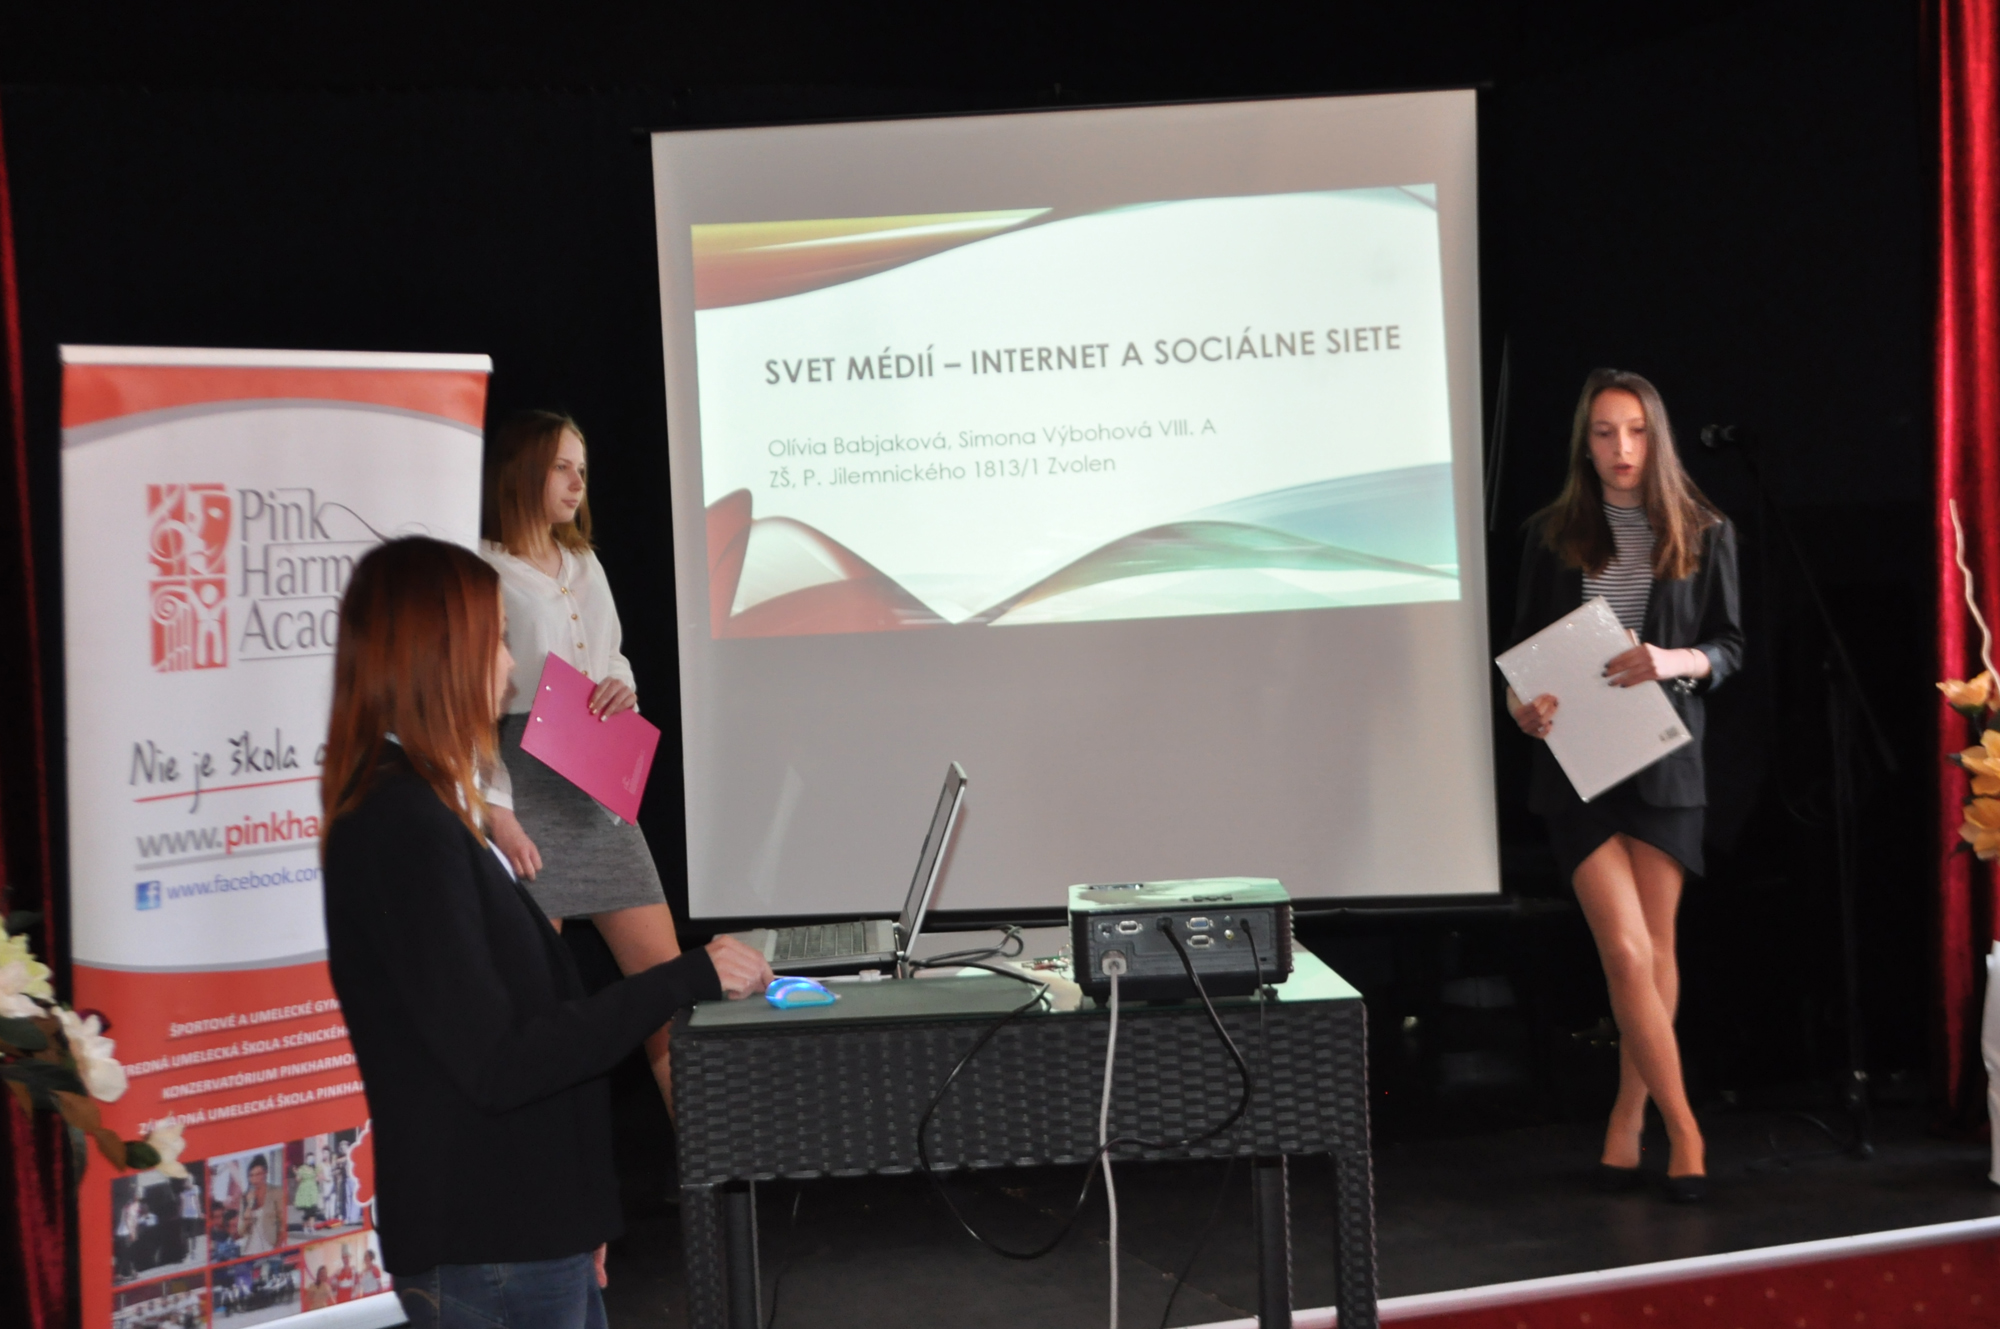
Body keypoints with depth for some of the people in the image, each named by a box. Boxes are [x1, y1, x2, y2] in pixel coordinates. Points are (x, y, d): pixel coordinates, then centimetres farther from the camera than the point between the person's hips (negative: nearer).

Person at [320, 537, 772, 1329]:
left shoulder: (409, 811, 11)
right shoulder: (402, 829, -19)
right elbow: (497, 1064, -21)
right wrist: (690, 979, -17)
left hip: (524, 1229, 9)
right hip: (487, 1259, -9)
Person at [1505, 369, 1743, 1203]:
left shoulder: (1703, 534, 3)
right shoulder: (1553, 535, 4)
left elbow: (1730, 646, 6)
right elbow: (1525, 643, 8)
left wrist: (1675, 662, -16)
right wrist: (1524, 703, -13)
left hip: (1665, 759, 1)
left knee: (1655, 948, 6)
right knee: (1626, 949, -9)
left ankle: (1629, 1117, 22)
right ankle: (1682, 1127, 0)